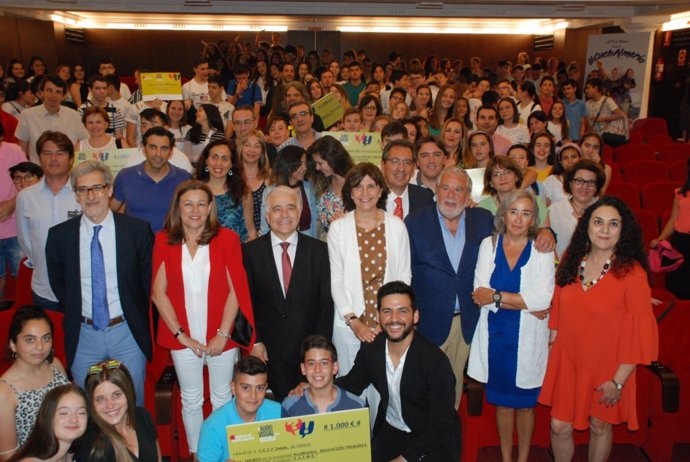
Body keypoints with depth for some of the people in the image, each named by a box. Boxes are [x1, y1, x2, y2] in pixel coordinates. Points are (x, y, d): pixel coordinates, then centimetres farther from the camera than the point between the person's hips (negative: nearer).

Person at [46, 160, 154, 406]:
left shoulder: (137, 230, -8)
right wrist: (74, 314, 5)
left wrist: (135, 316, 2)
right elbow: (57, 281, 12)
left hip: (127, 332, -1)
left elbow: (148, 277, 2)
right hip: (83, 335, 2)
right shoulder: (59, 235, -3)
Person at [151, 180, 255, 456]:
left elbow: (235, 290, -6)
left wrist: (223, 334, -10)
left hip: (221, 337, -1)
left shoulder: (227, 239, -6)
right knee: (191, 401, 14)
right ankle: (195, 454, 32)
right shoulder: (164, 241, -2)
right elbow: (158, 292, -3)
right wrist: (181, 335, -7)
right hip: (183, 338, 1)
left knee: (222, 400, 11)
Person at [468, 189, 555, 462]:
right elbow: (480, 294, -9)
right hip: (496, 336, 1)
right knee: (502, 403, 14)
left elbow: (543, 299, -14)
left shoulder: (542, 249, -3)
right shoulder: (488, 244, 1)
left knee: (525, 404, 12)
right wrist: (527, 303, -15)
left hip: (528, 338, -1)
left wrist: (496, 297, -15)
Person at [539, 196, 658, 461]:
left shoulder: (632, 272, -17)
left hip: (606, 365, -3)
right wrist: (552, 341, 7)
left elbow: (639, 331, -14)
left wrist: (618, 381, -12)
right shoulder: (571, 260, -3)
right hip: (567, 359, 3)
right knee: (559, 426, 8)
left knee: (599, 426, 16)